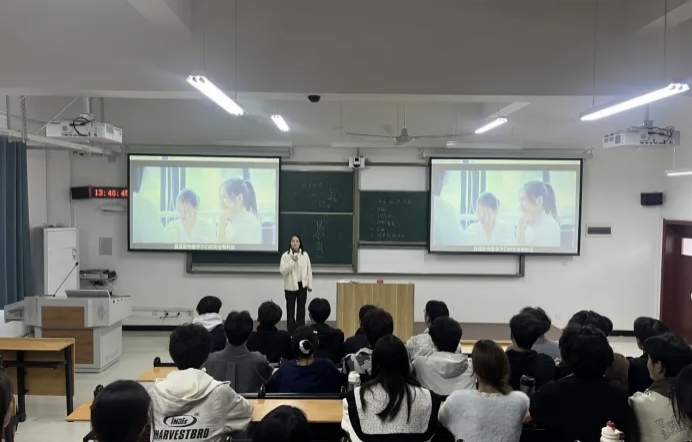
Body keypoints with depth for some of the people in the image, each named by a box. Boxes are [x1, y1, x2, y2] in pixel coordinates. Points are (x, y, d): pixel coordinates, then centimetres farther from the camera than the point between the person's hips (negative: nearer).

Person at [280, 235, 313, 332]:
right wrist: (293, 262, -25)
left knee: (301, 308, 10)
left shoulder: (305, 255, 1)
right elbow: (282, 271, -16)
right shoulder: (285, 255, -7)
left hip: (302, 285, 3)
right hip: (291, 286, -3)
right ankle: (291, 331, 13)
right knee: (290, 309, 4)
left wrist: (310, 284, 3)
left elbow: (309, 270, 5)